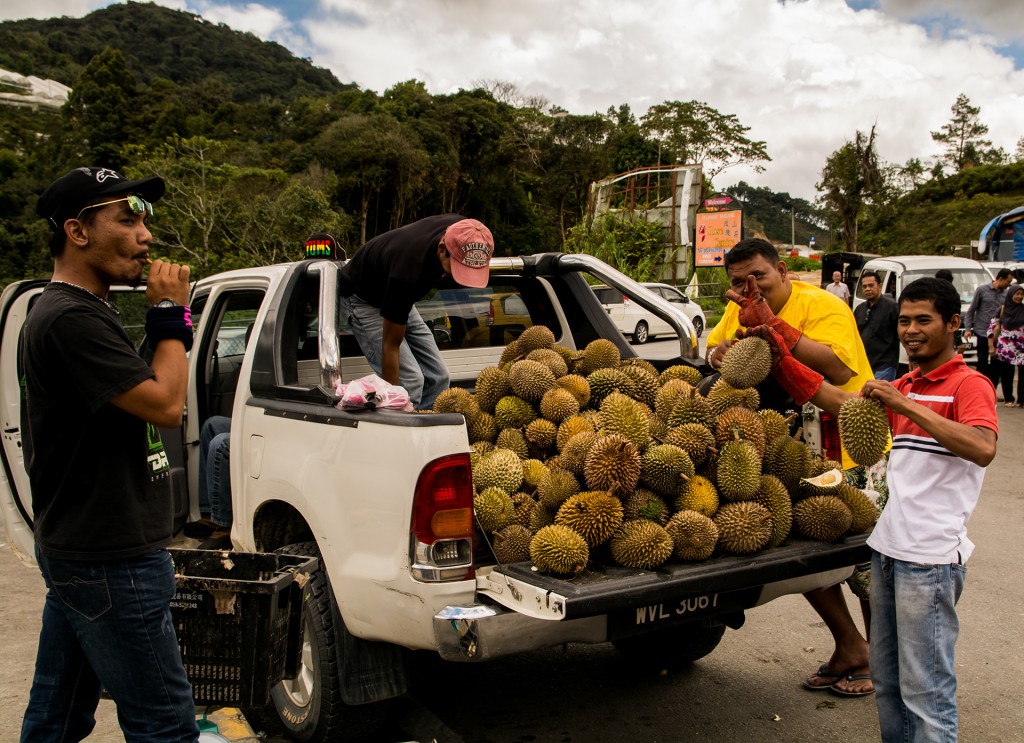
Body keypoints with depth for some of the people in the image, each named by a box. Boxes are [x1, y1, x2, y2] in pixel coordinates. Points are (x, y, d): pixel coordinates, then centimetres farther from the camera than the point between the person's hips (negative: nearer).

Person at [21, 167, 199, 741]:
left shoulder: (82, 311, 14)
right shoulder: (71, 318, -19)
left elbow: (150, 402, 18)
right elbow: (165, 405, -21)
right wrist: (172, 316, -11)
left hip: (79, 553, 11)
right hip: (109, 564, -11)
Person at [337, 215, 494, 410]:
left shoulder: (460, 230, -23)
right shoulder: (408, 269, -41)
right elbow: (390, 345, -30)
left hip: (393, 296, 8)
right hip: (362, 299, -7)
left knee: (437, 376, 0)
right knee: (409, 380, -20)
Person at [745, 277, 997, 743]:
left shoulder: (968, 384, -9)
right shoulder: (904, 387, 16)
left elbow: (983, 449, -27)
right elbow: (840, 401, 10)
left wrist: (907, 406, -31)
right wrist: (779, 356, 2)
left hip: (930, 558, -8)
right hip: (888, 547, 8)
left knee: (925, 690, -1)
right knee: (886, 680, 18)